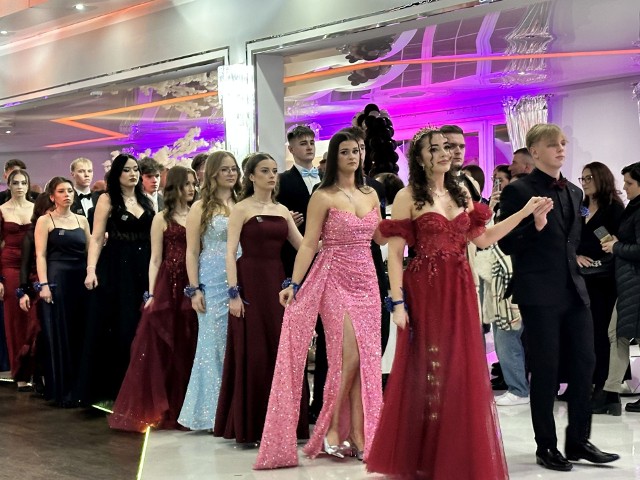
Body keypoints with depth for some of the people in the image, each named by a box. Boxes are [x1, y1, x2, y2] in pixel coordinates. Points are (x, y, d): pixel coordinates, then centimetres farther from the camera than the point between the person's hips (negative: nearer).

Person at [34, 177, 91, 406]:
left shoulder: (82, 220, 13)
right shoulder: (45, 221, 0)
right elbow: (40, 255, -6)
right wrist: (43, 284, -15)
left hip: (81, 280, 4)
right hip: (57, 280, -4)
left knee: (81, 334, 6)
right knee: (59, 335, -1)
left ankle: (80, 389, 14)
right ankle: (63, 391, 6)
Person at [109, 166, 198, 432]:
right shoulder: (162, 219, 4)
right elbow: (155, 260, 1)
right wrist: (151, 294, -8)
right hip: (168, 286, -3)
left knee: (189, 349, 5)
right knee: (161, 349, -1)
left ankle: (181, 409, 14)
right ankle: (155, 410, 7)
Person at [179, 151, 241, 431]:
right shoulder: (201, 207, 2)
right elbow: (192, 252, -1)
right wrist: (195, 290, -8)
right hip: (214, 283, -3)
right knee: (214, 343, 1)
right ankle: (211, 412, 9)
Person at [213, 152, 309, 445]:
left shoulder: (283, 211, 13)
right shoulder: (241, 209, -2)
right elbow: (230, 253, -7)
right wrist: (233, 292, -15)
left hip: (277, 282, 5)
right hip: (250, 281, -5)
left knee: (280, 352, 5)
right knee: (252, 354, -3)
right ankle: (248, 426, 7)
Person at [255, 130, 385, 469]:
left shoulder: (370, 194, 12)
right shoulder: (324, 197, -5)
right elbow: (309, 244, -10)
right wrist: (294, 284, -17)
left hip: (366, 281, 6)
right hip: (335, 280, -5)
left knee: (367, 358, 2)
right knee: (348, 357, -11)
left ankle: (359, 435, 8)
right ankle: (331, 429, 4)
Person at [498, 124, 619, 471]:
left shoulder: (574, 192, 16)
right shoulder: (518, 191, -5)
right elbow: (507, 245, -10)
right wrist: (535, 225, -23)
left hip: (574, 291, 6)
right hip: (540, 295, -6)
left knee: (584, 364, 6)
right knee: (545, 370, 0)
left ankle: (578, 441, 19)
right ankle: (546, 447, 12)